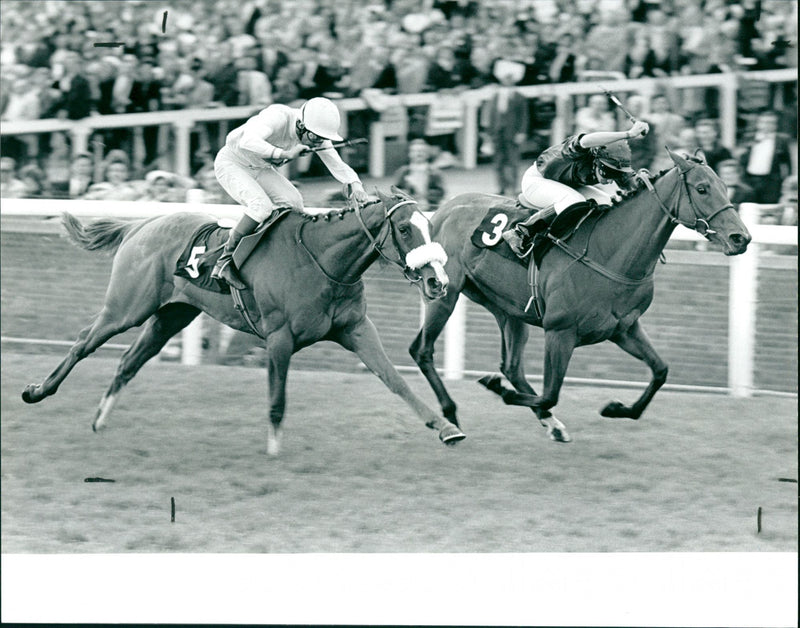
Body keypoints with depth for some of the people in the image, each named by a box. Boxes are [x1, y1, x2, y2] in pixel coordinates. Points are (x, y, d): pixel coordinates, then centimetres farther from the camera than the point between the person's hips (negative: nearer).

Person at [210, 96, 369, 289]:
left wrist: (355, 184, -30)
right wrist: (284, 154, -53)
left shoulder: (317, 134, -13)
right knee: (262, 205, -29)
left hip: (261, 169, 7)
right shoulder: (278, 117, -35)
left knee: (293, 202, -13)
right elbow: (248, 141, -50)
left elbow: (337, 164, -10)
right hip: (231, 164, -7)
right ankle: (224, 262, -18)